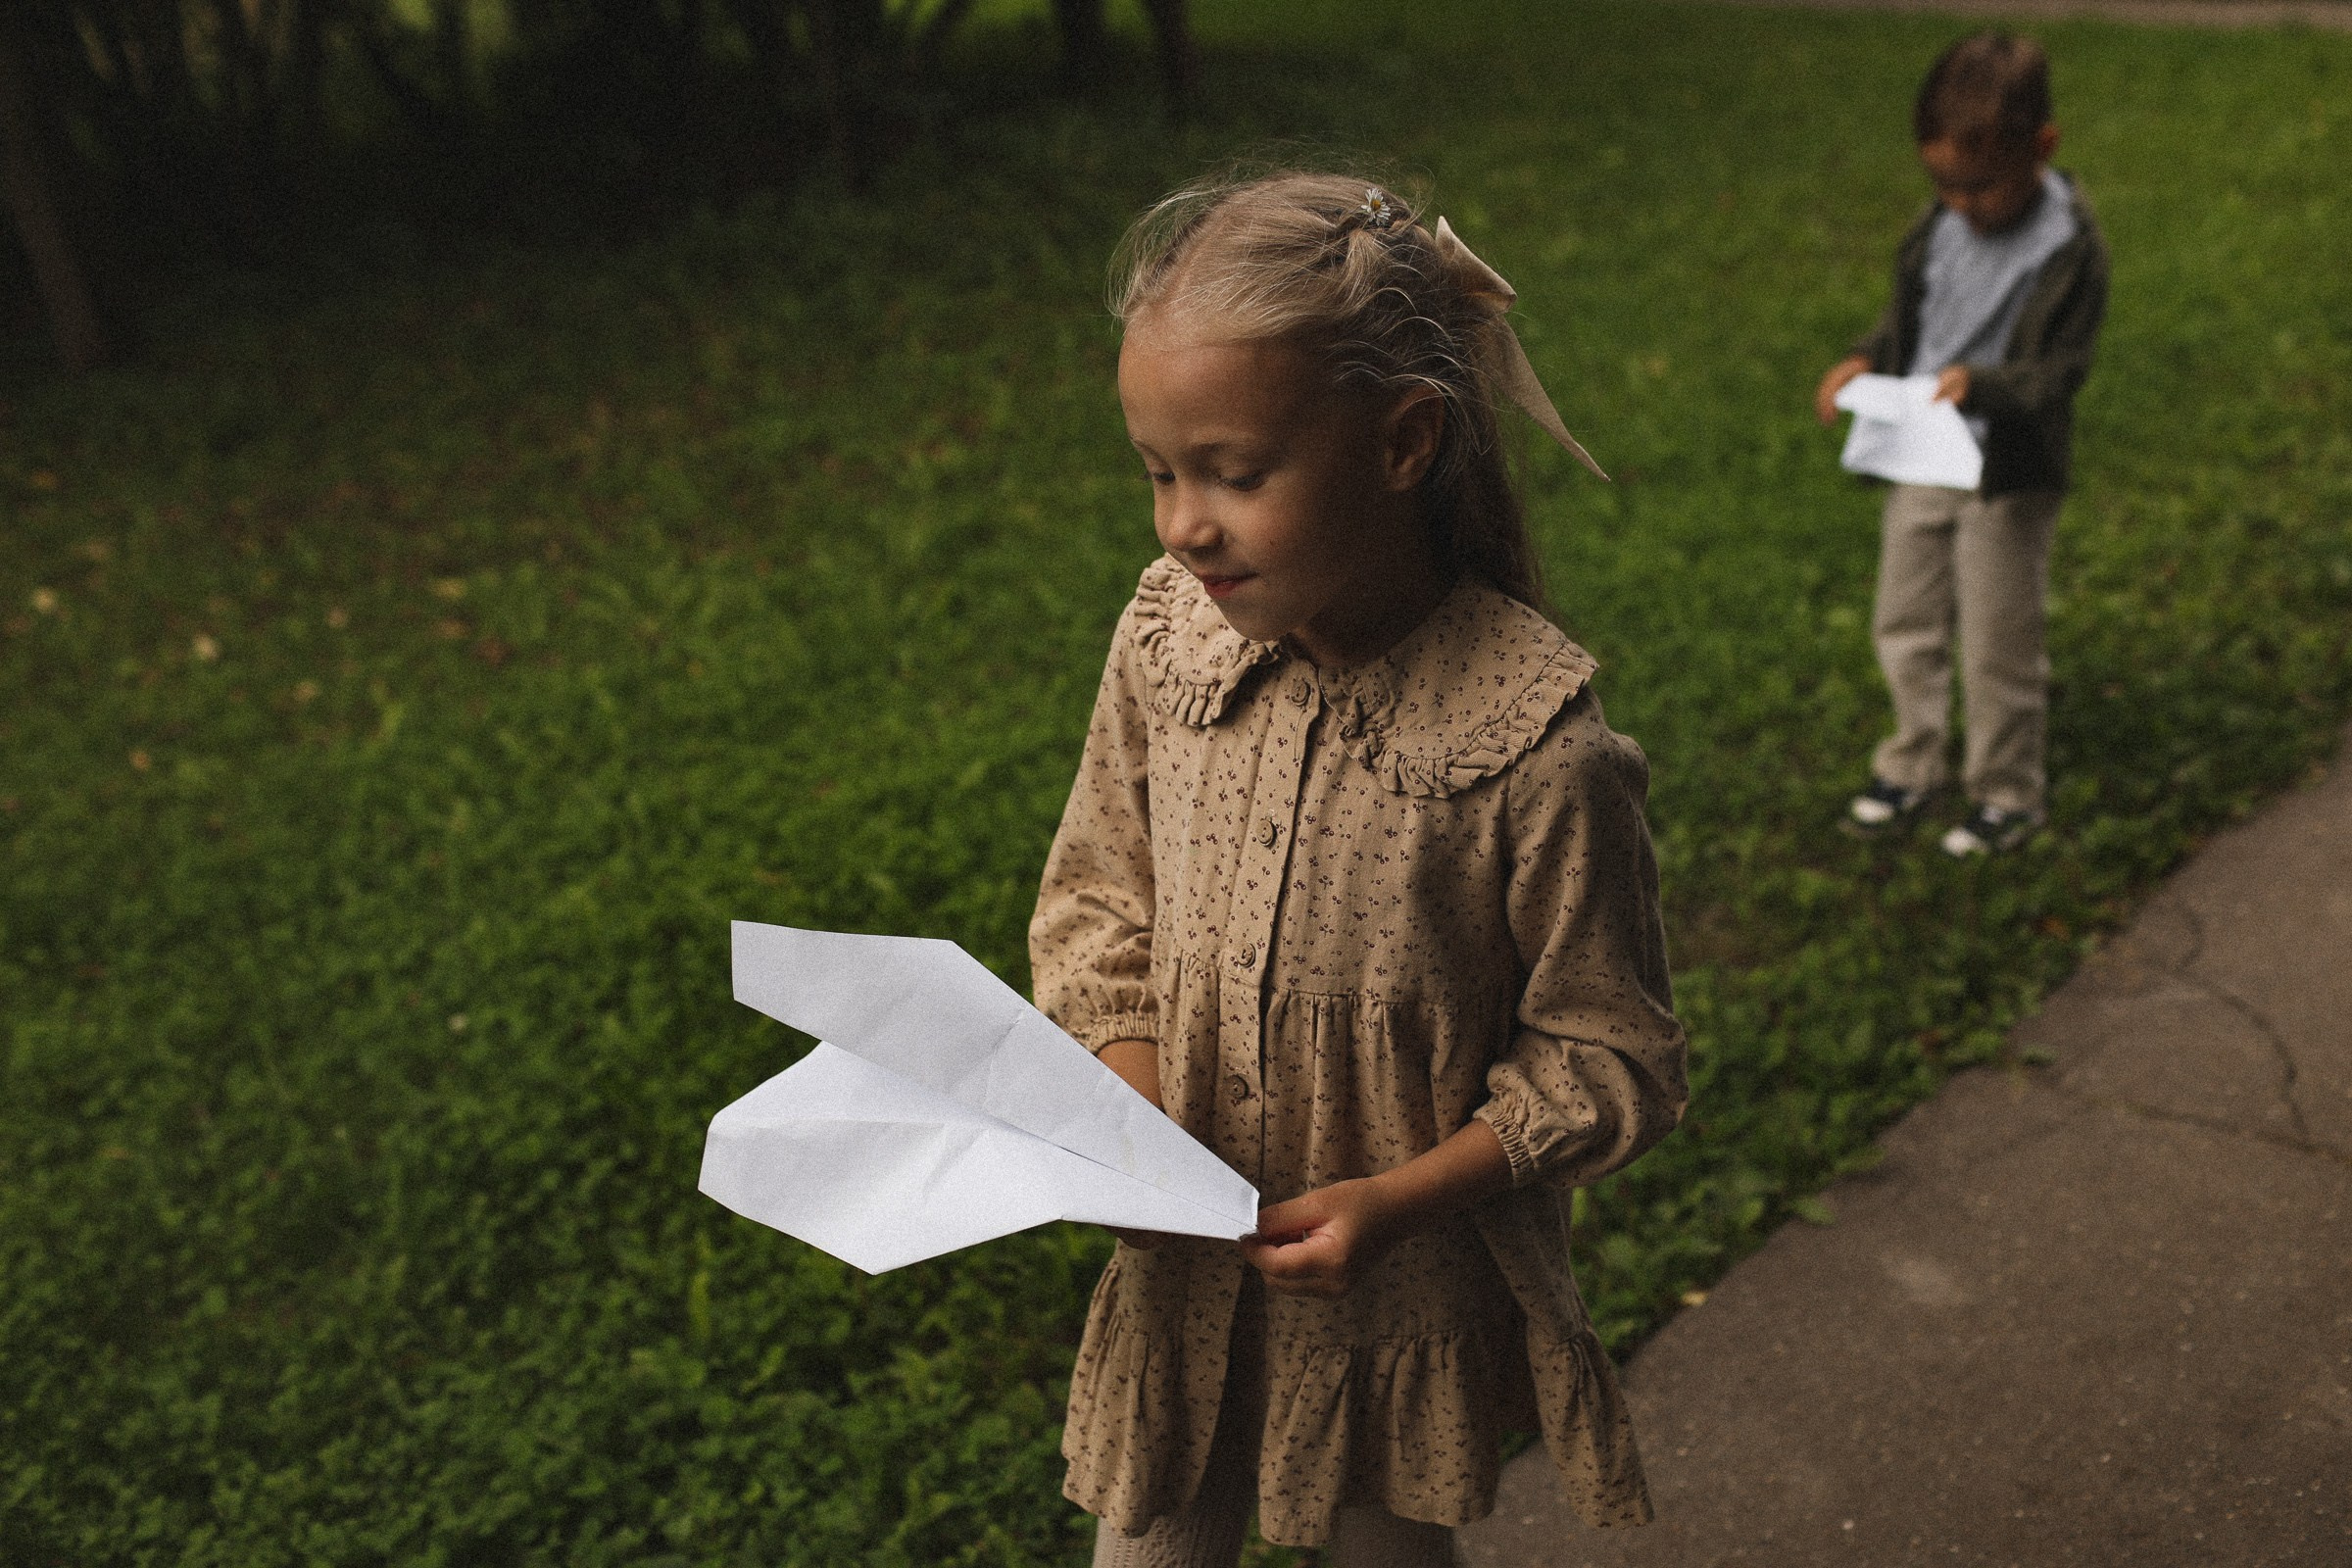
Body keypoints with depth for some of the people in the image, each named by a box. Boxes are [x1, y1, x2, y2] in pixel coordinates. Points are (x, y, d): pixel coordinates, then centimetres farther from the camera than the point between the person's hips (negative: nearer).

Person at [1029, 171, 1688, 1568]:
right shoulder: (1168, 637, -12)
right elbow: (1097, 899, 2)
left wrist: (1401, 1198, -21)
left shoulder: (1538, 748, -25)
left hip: (1409, 1295, -3)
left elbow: (1610, 1060, -13)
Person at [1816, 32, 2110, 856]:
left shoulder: (2069, 250, -19)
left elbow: (2058, 370, -19)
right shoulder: (1943, 224, -2)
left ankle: (2006, 795, 27)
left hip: (2008, 479, -6)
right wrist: (1864, 360, -5)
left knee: (1998, 651, 7)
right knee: (1904, 627, 18)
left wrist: (1982, 384, -36)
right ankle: (1914, 763, 38)